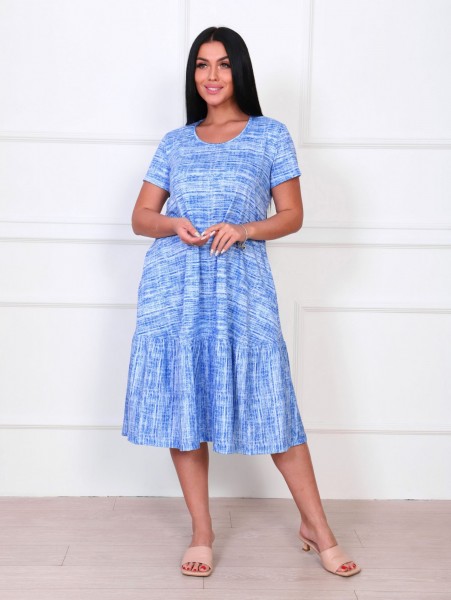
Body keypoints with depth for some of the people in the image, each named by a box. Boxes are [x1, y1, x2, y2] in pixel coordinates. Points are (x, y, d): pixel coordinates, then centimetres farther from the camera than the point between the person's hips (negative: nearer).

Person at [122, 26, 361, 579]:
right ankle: (201, 534, 17)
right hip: (174, 285, 3)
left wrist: (244, 228, -14)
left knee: (272, 403, -3)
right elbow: (141, 217, 13)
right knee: (181, 403, 3)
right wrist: (174, 224, -9)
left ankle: (316, 527, 13)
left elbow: (292, 215, 5)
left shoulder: (270, 135, 8)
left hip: (241, 282, -2)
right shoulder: (175, 143, 14)